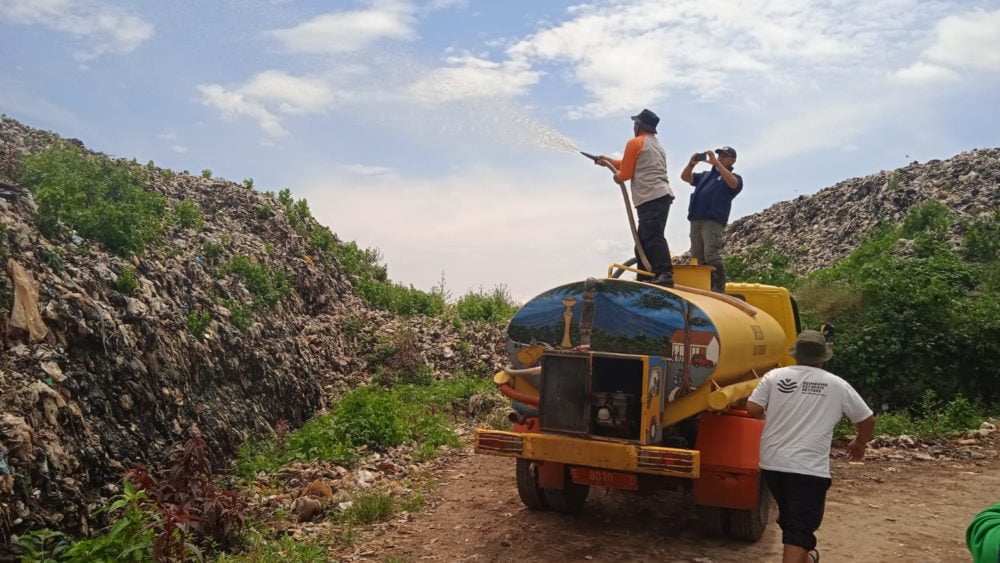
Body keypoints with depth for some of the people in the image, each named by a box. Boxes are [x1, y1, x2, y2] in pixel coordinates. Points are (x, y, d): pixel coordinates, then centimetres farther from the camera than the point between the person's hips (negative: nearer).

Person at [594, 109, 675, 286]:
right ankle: (645, 277, 11)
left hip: (650, 198, -10)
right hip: (663, 195, 10)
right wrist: (608, 161, 38)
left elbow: (625, 173, -2)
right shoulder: (657, 145, 28)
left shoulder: (635, 143, -1)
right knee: (644, 239, 12)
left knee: (653, 237, -17)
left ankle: (665, 274, -27)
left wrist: (617, 176, 21)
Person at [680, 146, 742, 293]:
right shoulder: (705, 175, 29)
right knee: (697, 258, 4)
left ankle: (719, 290, -21)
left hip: (713, 222, -7)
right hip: (696, 220, 7)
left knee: (712, 255, -19)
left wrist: (716, 163, -18)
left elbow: (732, 183, -14)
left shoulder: (735, 177, 11)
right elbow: (684, 177, 22)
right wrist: (691, 164, 1)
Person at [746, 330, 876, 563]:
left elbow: (752, 409, -4)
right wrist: (859, 444, 31)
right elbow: (867, 420, 11)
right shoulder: (837, 385, 1)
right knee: (799, 529, -2)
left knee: (790, 517, 26)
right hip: (809, 468, -4)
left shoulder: (775, 376, 1)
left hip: (773, 463, 4)